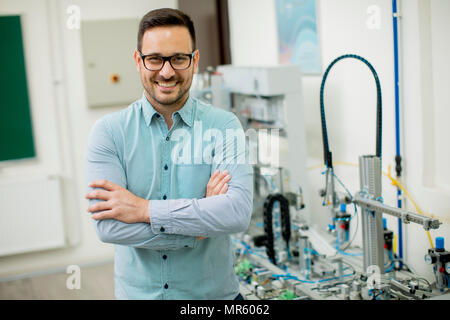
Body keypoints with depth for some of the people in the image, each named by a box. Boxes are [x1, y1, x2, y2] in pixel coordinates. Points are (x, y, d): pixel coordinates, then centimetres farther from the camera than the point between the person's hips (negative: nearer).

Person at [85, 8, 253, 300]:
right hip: (138, 291, 1)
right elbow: (108, 226, -17)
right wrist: (200, 223, -20)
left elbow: (239, 212, -22)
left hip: (214, 292, 0)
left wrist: (144, 209, -22)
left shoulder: (223, 126, -9)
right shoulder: (108, 132, -7)